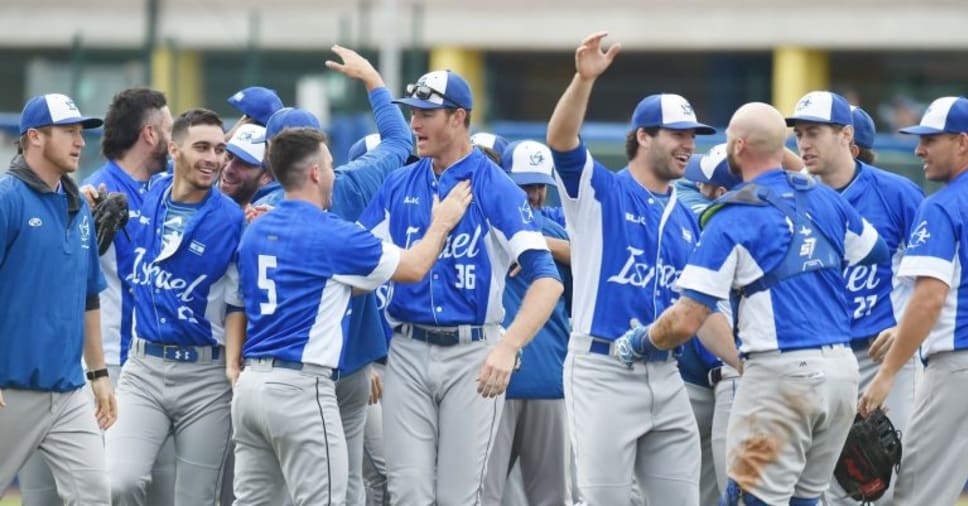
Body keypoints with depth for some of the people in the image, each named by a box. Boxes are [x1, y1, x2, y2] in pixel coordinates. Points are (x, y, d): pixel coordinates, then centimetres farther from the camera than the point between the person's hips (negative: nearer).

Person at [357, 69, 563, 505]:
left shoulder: (494, 188, -7)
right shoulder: (398, 185, 8)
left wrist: (508, 347, -30)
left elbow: (546, 278, -15)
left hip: (472, 354, -3)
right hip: (408, 352, 4)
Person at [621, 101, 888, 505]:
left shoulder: (732, 219, -7)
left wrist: (638, 343, 8)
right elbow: (877, 251, 28)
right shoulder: (824, 200, 9)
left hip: (781, 371, -7)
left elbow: (685, 322, -10)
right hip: (842, 366, 7)